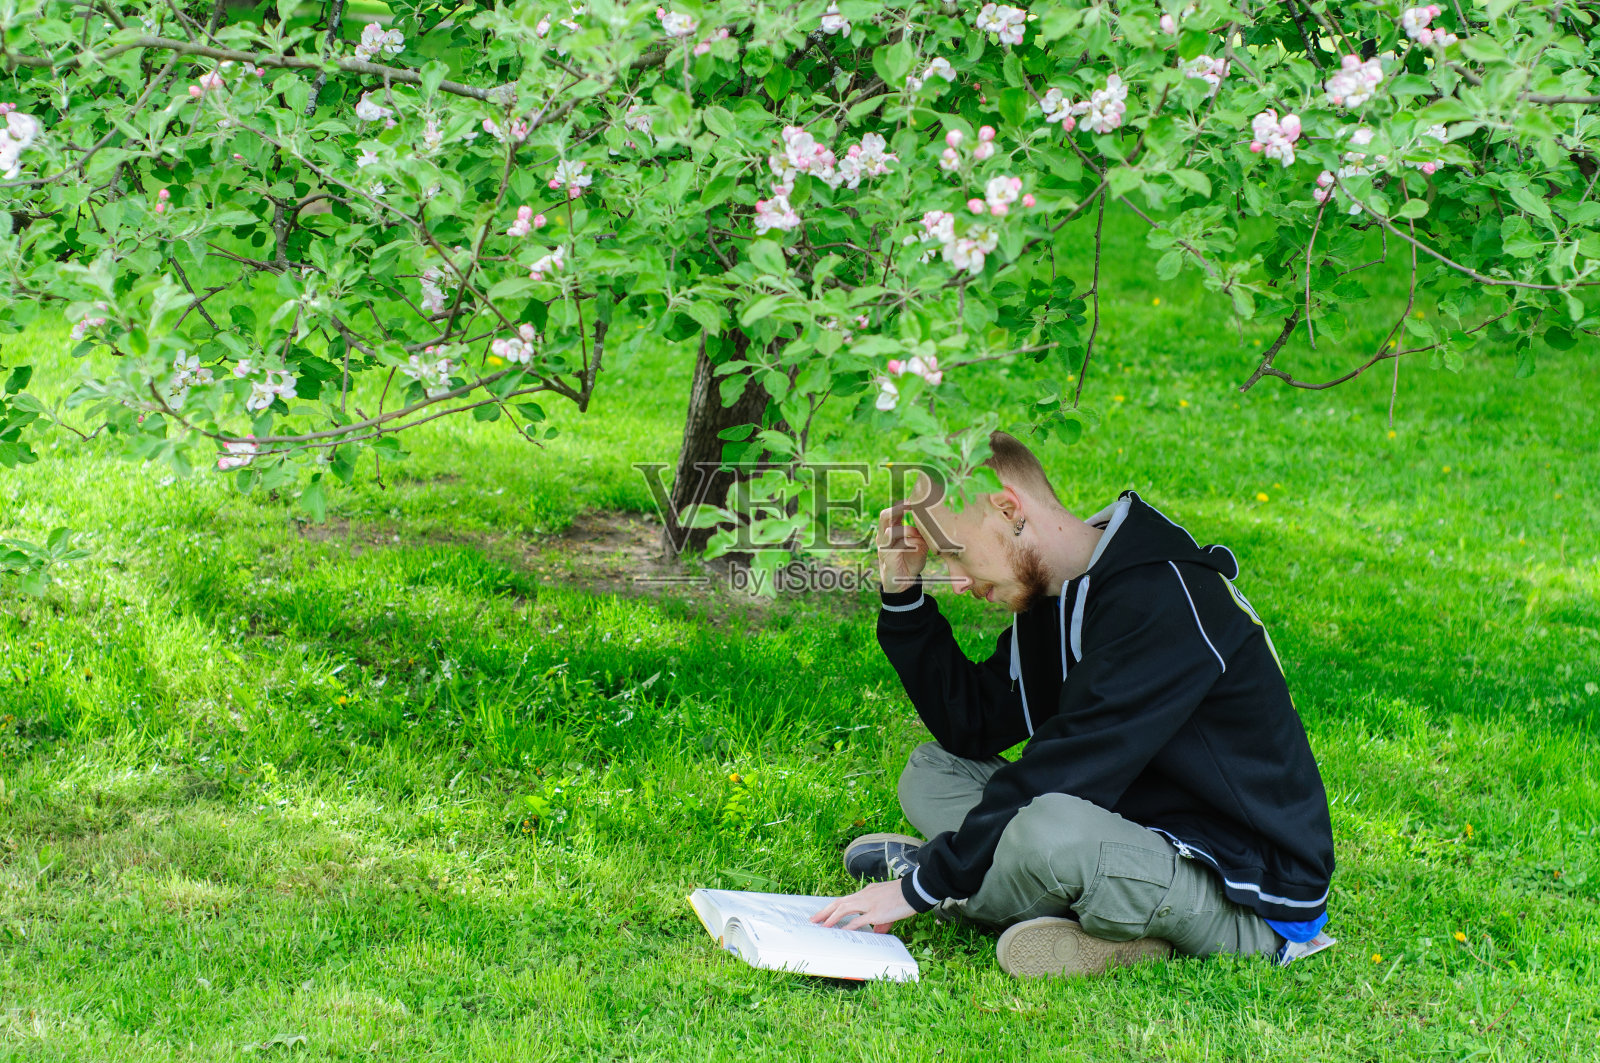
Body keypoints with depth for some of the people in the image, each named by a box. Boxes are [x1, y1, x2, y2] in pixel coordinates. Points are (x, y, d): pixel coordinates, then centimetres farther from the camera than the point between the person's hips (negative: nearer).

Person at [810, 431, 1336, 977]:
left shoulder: (1160, 600, -23)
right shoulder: (1055, 594, 8)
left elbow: (1066, 772, -26)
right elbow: (970, 726, 12)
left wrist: (920, 889, -23)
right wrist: (904, 594, 3)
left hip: (1250, 898, -10)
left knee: (1050, 827, -37)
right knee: (931, 773, 9)